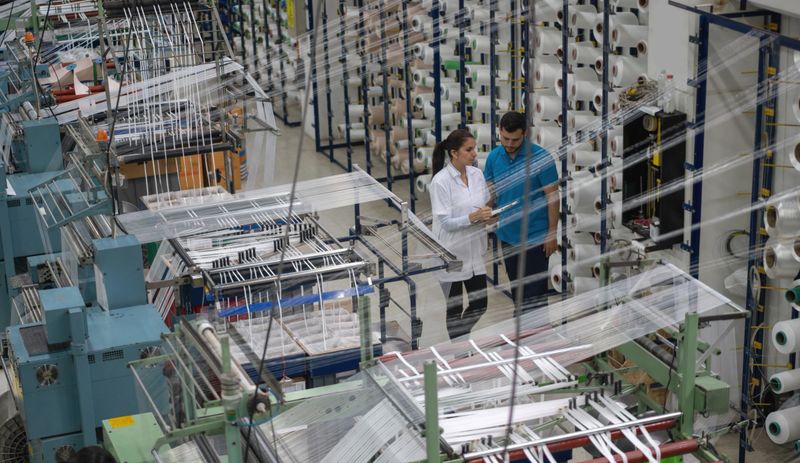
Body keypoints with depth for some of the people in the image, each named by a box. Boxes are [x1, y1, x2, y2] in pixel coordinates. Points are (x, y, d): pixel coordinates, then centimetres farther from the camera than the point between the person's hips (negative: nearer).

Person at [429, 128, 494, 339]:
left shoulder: (477, 174, 2)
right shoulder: (440, 182, -16)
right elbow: (446, 222, -17)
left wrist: (486, 215, -12)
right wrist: (473, 217, -29)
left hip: (475, 250, 6)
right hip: (452, 253, -6)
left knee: (479, 304, 11)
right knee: (455, 307, 7)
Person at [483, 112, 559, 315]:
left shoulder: (540, 157, -14)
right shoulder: (493, 157, 0)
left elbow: (552, 196, -9)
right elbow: (491, 192, 8)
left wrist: (552, 233, -11)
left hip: (534, 235, -5)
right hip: (507, 235, 5)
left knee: (534, 290, -2)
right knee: (516, 288, 16)